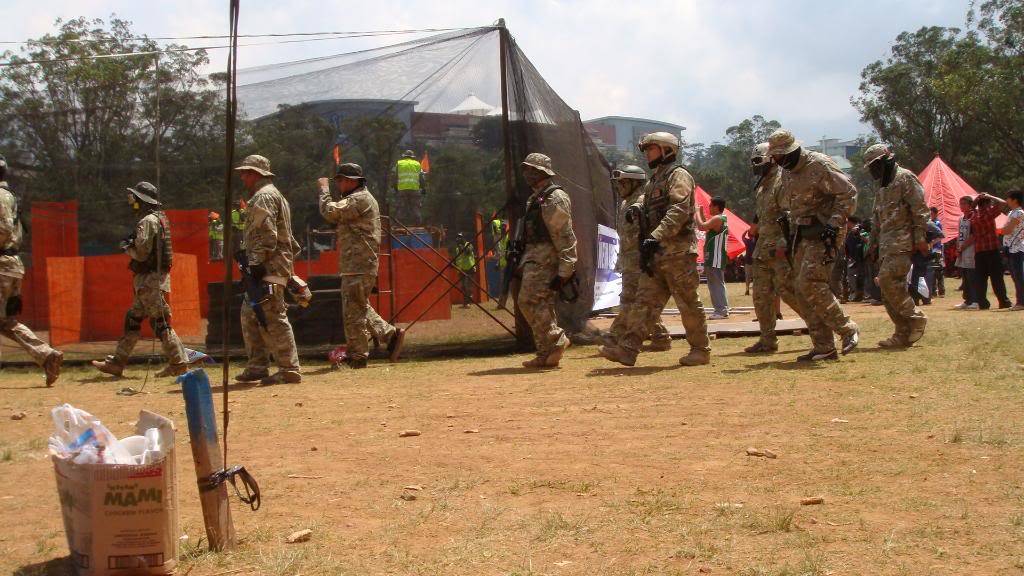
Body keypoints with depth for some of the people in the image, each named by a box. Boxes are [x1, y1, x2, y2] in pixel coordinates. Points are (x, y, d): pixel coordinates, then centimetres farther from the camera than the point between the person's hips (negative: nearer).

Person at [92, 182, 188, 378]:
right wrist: (132, 246, 9)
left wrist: (127, 248, -2)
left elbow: (141, 252, -21)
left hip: (150, 280, -10)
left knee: (160, 322, -7)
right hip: (147, 280, 10)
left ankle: (179, 363, -5)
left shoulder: (148, 221, -15)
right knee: (132, 320, 13)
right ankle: (117, 363, 18)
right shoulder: (159, 219, 16)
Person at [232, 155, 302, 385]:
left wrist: (256, 263, -21)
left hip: (269, 269, -11)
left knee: (273, 319, -11)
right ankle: (257, 368, 18)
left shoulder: (263, 197, -10)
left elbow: (266, 235, -20)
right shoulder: (272, 195, 24)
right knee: (250, 315, 14)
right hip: (272, 268, 11)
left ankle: (289, 369, -10)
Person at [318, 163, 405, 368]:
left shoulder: (360, 199, -12)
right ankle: (391, 334, 18)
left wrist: (324, 190, -5)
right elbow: (338, 220, 24)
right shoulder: (360, 199, 22)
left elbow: (330, 212, -18)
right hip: (359, 265, 11)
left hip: (359, 267, -11)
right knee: (361, 308, 17)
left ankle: (356, 357, -1)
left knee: (353, 311, -6)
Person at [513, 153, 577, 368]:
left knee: (529, 301, -15)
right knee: (541, 305, 8)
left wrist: (564, 271, -21)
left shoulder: (555, 198, -11)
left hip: (545, 257, -10)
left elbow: (565, 237, -16)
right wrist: (522, 265, 22)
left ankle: (556, 339, -9)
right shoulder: (535, 199, 20)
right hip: (533, 257, 10)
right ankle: (546, 354, 11)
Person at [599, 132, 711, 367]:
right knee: (645, 301, 1)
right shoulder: (654, 180, 22)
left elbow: (679, 211, -20)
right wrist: (645, 247, 15)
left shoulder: (678, 175, -6)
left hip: (678, 252, -9)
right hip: (657, 253, 9)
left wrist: (655, 237, -28)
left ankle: (701, 350, 8)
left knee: (689, 303, -2)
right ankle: (628, 349, -4)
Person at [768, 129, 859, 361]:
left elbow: (848, 192, -16)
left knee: (810, 285, -19)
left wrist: (834, 224, -22)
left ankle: (848, 329, -4)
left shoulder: (819, 165, -14)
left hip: (823, 235, -9)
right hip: (804, 236, 9)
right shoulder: (788, 172, 14)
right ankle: (823, 347, 8)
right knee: (803, 291, 4)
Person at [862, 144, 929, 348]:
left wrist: (920, 238, -16)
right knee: (887, 287, 2)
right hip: (886, 245, 9)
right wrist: (874, 242, 22)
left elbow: (920, 209, -11)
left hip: (902, 241, -9)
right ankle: (903, 333, 6)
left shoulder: (905, 178, -4)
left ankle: (916, 318, -7)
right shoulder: (882, 188, 23)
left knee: (889, 280, -20)